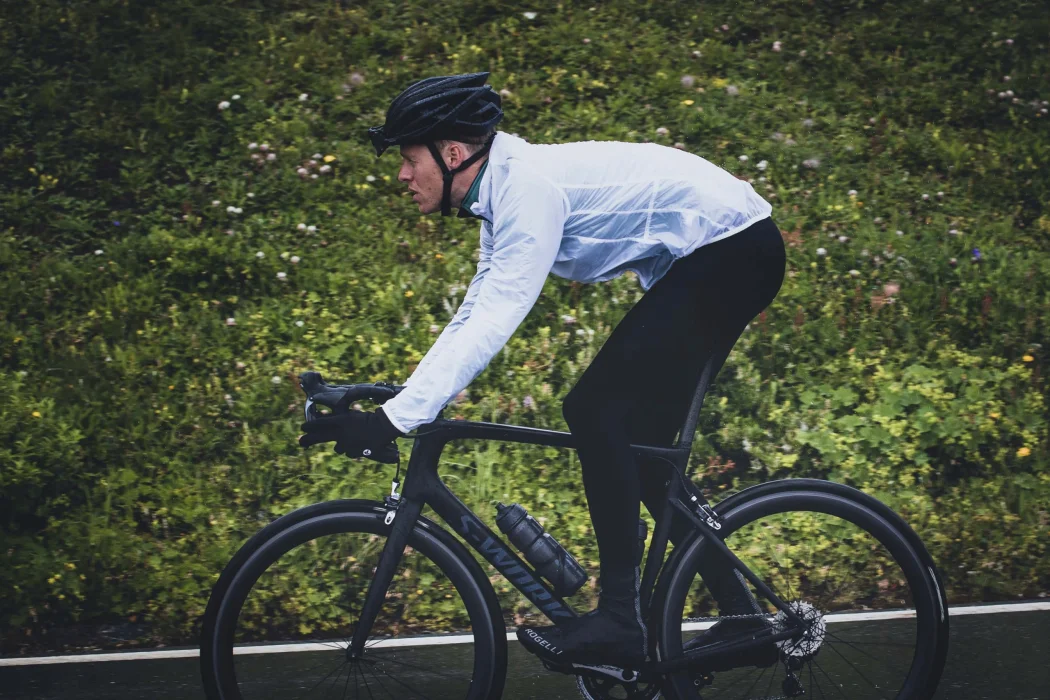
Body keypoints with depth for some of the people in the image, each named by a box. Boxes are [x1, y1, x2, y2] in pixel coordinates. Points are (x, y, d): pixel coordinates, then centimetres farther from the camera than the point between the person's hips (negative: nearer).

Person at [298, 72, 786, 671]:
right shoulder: (505, 194, 9)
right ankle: (740, 615, 14)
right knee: (635, 441, 9)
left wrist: (396, 418, -30)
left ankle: (620, 622, -10)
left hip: (734, 252, -10)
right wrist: (397, 406, 10)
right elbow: (474, 316, 14)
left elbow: (493, 324, -29)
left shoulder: (530, 185, -22)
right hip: (713, 259, 10)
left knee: (598, 412, -15)